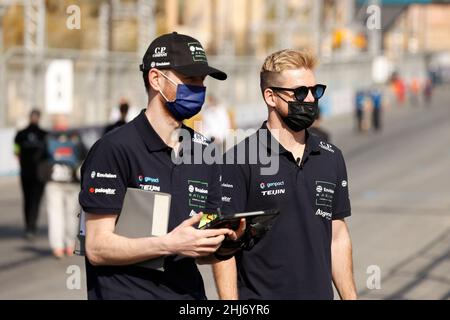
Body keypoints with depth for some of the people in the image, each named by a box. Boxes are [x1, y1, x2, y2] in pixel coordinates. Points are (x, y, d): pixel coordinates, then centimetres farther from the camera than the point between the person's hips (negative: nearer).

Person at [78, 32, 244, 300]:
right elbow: (97, 248, -13)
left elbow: (199, 255, 14)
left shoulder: (204, 152, 11)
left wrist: (222, 243, -7)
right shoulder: (115, 149, -9)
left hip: (190, 292, 6)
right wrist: (170, 244, -21)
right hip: (127, 292, -6)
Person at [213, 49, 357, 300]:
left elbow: (338, 237, 14)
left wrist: (350, 297, 9)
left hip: (320, 291, 5)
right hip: (258, 296, -5)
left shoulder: (331, 158, 9)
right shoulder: (240, 160, -8)